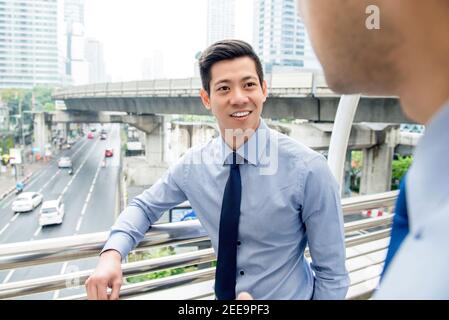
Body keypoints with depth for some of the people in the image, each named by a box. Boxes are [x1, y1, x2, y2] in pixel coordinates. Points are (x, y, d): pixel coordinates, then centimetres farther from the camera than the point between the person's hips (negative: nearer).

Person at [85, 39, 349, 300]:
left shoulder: (308, 168, -24)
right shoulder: (193, 164, -12)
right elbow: (144, 206, 1)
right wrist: (112, 253, -16)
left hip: (293, 295, -3)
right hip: (224, 295, 4)